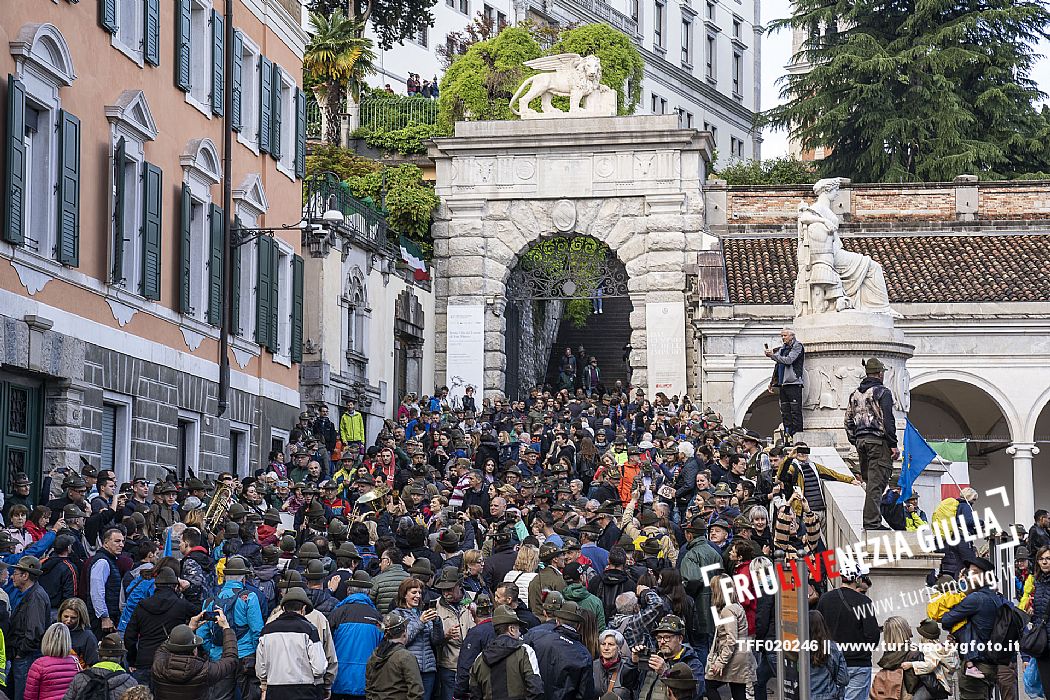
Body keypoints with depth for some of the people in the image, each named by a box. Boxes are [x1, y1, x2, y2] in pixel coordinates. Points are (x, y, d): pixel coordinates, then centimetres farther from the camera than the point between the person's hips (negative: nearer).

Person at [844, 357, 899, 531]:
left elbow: (848, 421, 17)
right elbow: (887, 420, -13)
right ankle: (872, 522, -14)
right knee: (876, 483, -9)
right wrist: (893, 444, -10)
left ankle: (869, 521, 14)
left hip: (860, 441, 7)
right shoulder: (882, 392, -7)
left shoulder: (855, 394, 15)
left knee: (869, 482, 14)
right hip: (878, 440, -7)